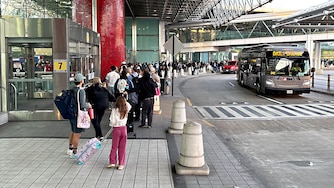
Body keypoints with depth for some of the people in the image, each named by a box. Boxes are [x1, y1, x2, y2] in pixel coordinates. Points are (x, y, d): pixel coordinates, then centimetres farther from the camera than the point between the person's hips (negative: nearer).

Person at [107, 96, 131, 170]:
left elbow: (112, 122, -14)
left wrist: (111, 124, 6)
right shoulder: (126, 110, -2)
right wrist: (124, 100, 12)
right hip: (123, 129, 3)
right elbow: (129, 105, 22)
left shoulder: (114, 110, -13)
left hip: (116, 129, -3)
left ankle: (112, 162, 10)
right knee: (122, 147, 8)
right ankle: (121, 164, 11)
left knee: (114, 147, 10)